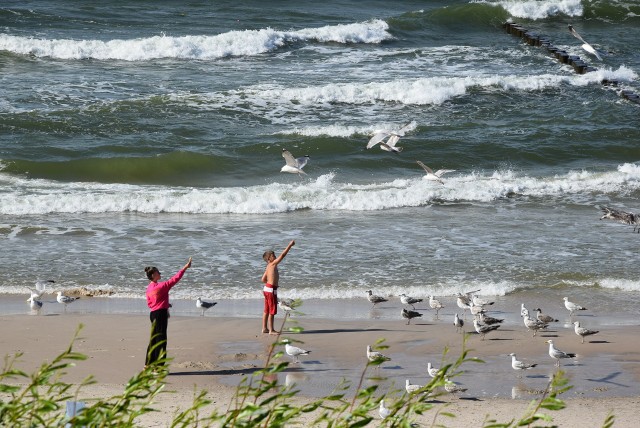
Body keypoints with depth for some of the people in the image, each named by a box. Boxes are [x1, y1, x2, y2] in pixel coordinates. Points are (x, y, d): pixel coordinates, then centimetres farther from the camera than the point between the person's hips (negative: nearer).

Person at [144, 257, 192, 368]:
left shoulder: (149, 288, 8)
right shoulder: (161, 286, -16)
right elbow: (174, 279, -15)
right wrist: (185, 267, -10)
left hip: (153, 314, 8)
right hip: (161, 313, -8)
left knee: (154, 339, 16)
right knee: (161, 340, -4)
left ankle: (148, 364, 21)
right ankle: (158, 367, -3)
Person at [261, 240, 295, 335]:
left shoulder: (269, 267, 12)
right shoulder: (273, 264, -14)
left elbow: (263, 279, 17)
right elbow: (282, 255, -17)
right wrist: (290, 245, -13)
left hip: (267, 288, 10)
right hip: (271, 290, -10)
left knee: (267, 310, 15)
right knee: (272, 311, -4)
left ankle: (264, 328, 21)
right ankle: (271, 330, -2)